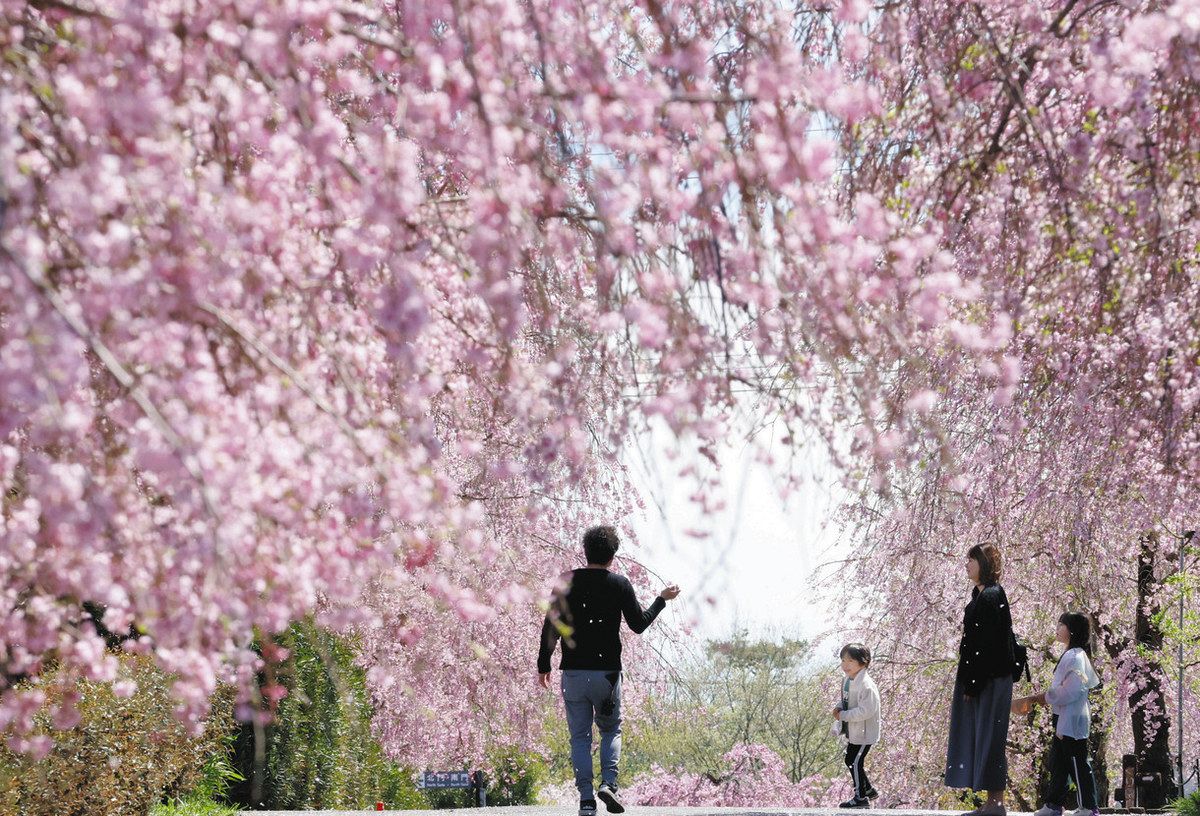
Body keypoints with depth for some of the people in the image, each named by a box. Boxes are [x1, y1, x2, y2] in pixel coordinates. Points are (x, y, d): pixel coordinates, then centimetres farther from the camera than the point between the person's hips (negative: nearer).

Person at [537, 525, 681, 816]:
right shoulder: (620, 584, 0)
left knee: (580, 737, 6)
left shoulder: (568, 581, 3)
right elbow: (638, 624, 3)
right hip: (607, 672, -1)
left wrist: (543, 666, 9)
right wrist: (662, 600, 19)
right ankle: (608, 783, -5)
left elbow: (550, 626, 1)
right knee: (611, 729, 17)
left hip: (573, 672, 1)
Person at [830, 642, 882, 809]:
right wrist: (838, 708, -2)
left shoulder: (866, 685, -25)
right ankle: (868, 789, 36)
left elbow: (866, 711, -30)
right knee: (851, 761, 19)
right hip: (852, 731, 10)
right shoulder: (847, 680, 5)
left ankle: (861, 797, 11)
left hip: (863, 733, -10)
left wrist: (843, 715, -24)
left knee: (854, 762, -3)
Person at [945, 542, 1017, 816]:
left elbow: (989, 644, -19)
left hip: (990, 678, -10)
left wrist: (973, 683, -19)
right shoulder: (983, 595, 14)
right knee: (982, 738, 10)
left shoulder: (990, 597, -15)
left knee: (989, 738, -5)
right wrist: (968, 682, 17)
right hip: (978, 678, 10)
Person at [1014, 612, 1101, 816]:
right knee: (1058, 762, 13)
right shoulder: (1070, 655, 16)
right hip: (1063, 719, 10)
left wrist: (1043, 697, -14)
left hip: (1072, 720, -10)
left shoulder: (1075, 656, -16)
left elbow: (1070, 690, -23)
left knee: (1078, 763, -4)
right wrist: (1043, 696, 7)